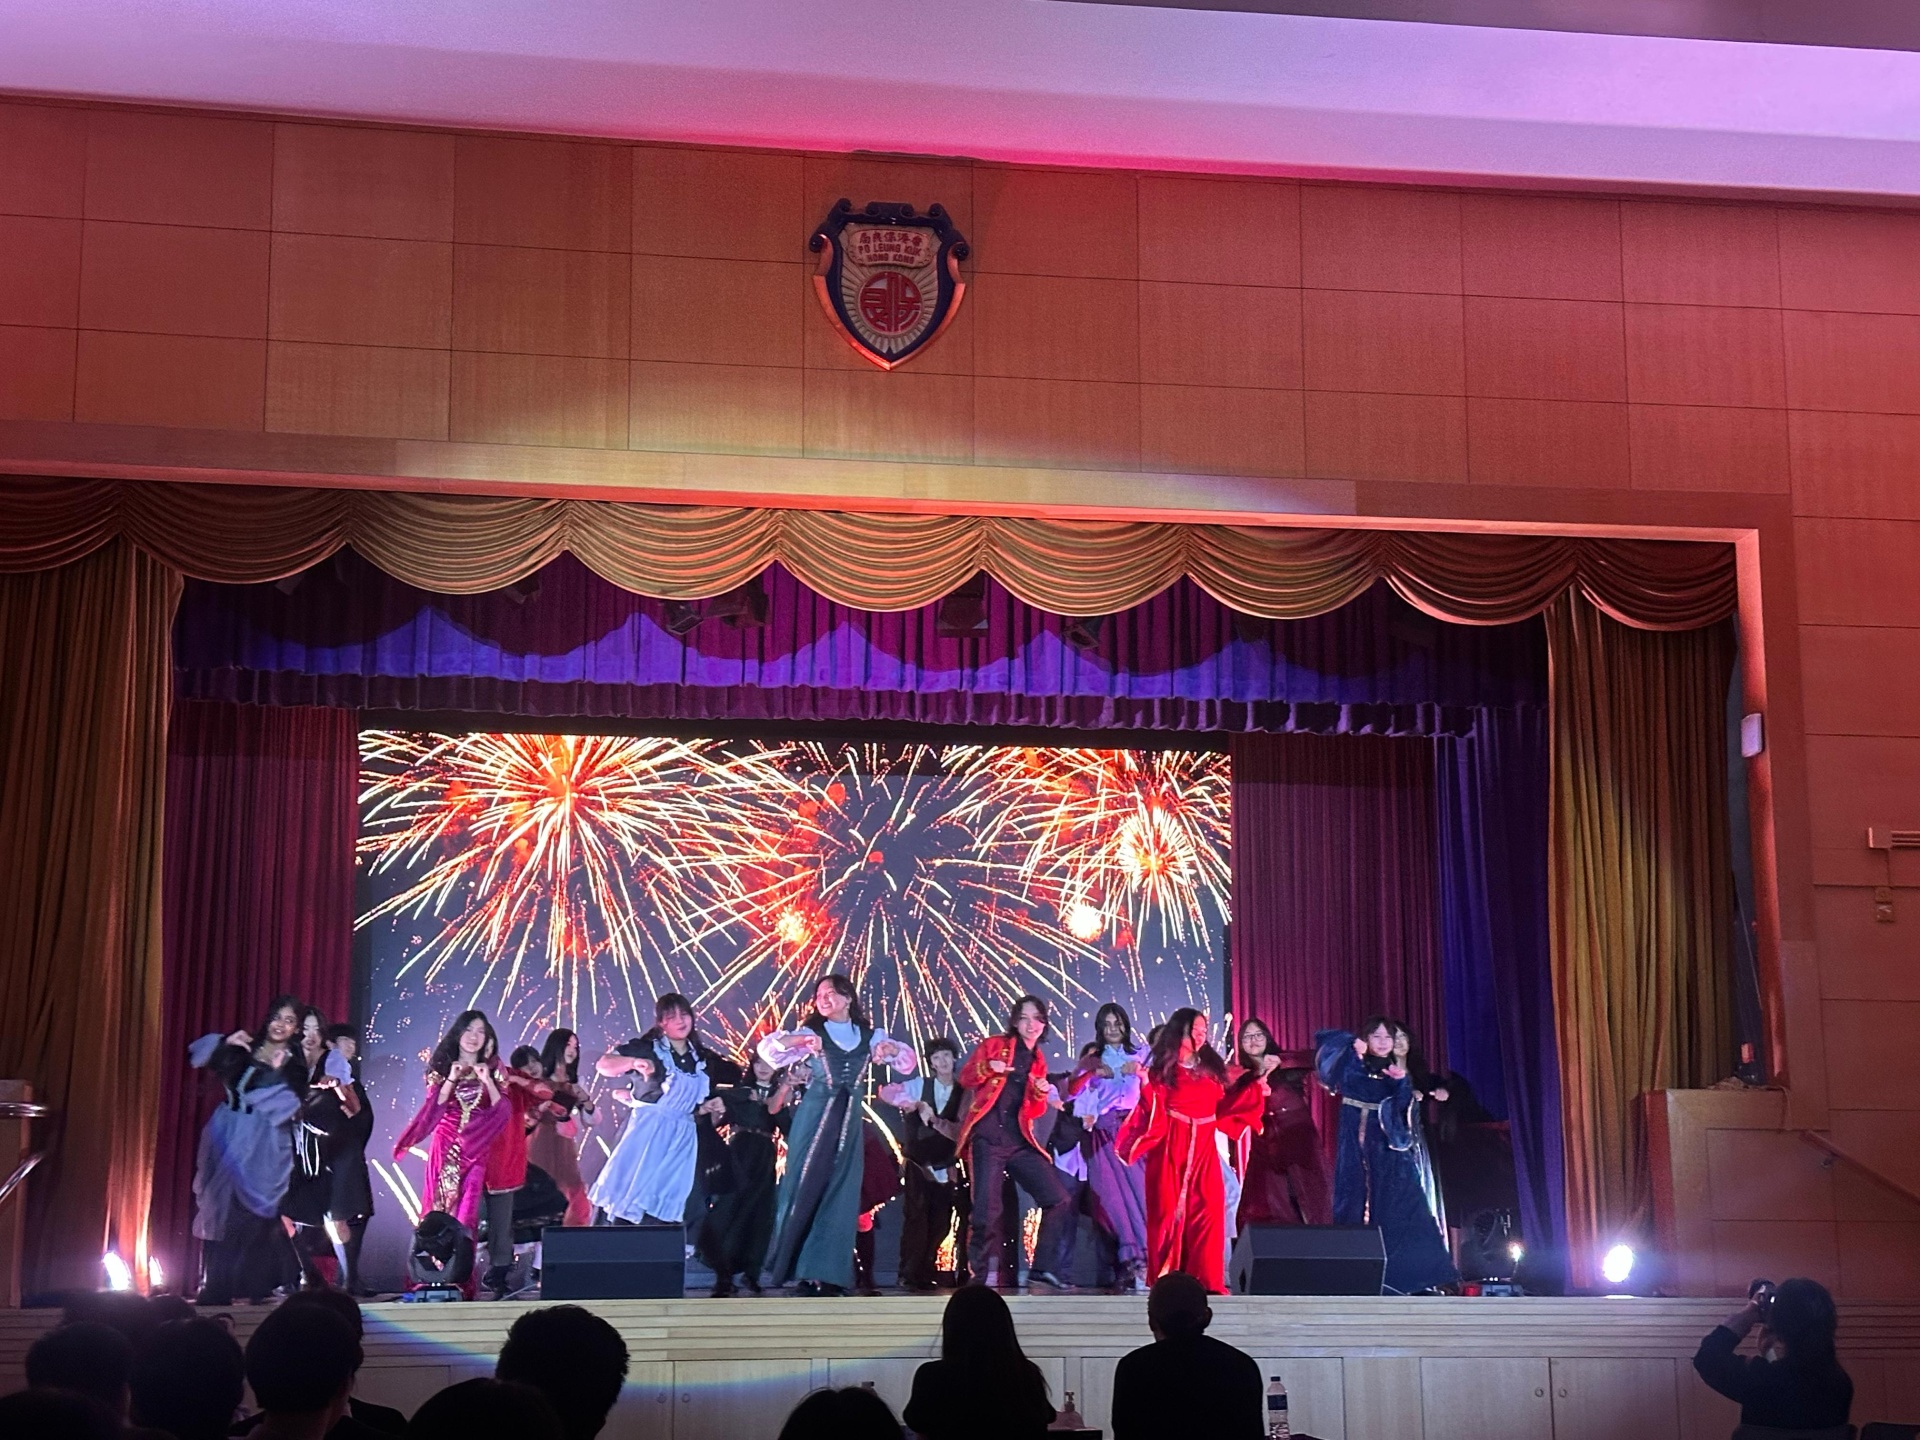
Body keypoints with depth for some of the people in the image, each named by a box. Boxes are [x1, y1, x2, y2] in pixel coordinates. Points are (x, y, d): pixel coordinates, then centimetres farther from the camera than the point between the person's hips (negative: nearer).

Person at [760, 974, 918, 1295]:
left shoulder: (870, 1036, 11)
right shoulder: (812, 1033, 3)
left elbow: (909, 1060, 9)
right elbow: (767, 1048, -9)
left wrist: (891, 1048, -11)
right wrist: (800, 1040, -25)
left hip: (849, 1122, 3)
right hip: (814, 1119, -3)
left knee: (841, 1195, 1)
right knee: (807, 1189, -3)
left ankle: (828, 1273, 6)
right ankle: (798, 1266, 4)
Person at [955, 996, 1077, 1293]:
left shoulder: (1038, 1061, 19)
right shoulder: (994, 1045, 5)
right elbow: (966, 1077, 0)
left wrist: (1042, 1094, -3)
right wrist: (989, 1067, -20)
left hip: (1019, 1140, 5)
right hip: (988, 1137, -5)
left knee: (1060, 1200, -5)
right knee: (988, 1211, -10)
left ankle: (1043, 1269, 2)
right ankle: (981, 1277, 4)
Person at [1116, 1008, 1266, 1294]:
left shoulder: (1210, 1067, 16)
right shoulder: (1163, 1068, 1)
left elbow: (1222, 1105, 13)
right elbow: (1153, 1111, -7)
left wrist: (1254, 1089, 11)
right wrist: (1143, 1084, -24)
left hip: (1204, 1149, 4)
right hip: (1172, 1149, -4)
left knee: (1208, 1211, -5)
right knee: (1171, 1211, -3)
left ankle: (1208, 1280, -5)